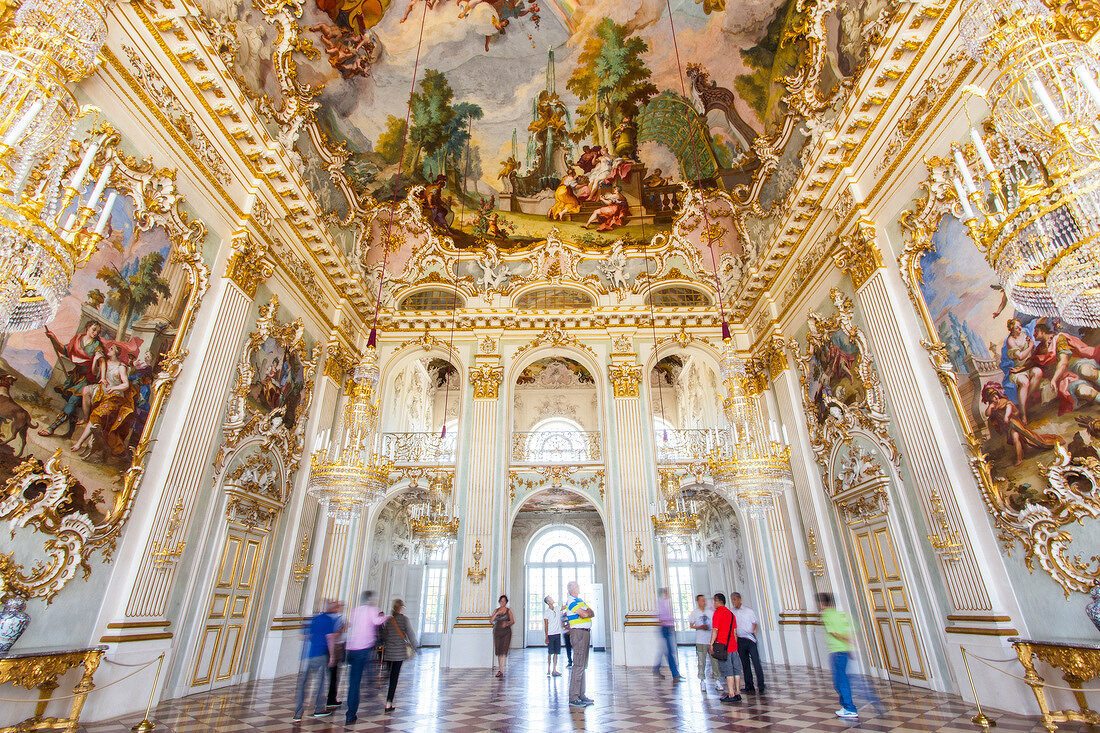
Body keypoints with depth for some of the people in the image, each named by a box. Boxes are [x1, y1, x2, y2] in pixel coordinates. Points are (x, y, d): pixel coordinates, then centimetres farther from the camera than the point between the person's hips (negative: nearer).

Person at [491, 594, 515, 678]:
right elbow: (491, 620, 2)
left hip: (506, 632, -3)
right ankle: (500, 670, 13)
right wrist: (497, 613, -11)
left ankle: (501, 670, -14)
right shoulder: (496, 610, 12)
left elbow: (513, 621, 0)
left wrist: (507, 624, -19)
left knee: (504, 651, -13)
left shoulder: (508, 610, 5)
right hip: (497, 632, 3)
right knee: (498, 651, 3)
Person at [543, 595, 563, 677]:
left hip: (558, 633, 5)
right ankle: (548, 670, 12)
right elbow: (546, 625, -7)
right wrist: (546, 637, -10)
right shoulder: (546, 612, -7)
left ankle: (554, 670, 10)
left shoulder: (557, 610, 7)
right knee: (550, 653, 1)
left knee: (556, 653, 5)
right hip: (550, 634, -5)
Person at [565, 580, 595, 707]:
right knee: (578, 665, -10)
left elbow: (592, 613, 17)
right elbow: (585, 614, -19)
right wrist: (588, 612, 1)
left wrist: (588, 612, -3)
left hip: (585, 633, 10)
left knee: (583, 665, 12)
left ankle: (581, 696, 19)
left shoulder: (578, 601, 20)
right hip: (579, 632, -10)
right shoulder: (571, 601, -10)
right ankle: (573, 698, -7)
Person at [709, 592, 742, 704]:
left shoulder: (718, 612, -10)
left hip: (722, 646, -7)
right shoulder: (731, 613, 13)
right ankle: (737, 694, 16)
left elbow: (715, 630, -14)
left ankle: (731, 695, -1)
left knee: (728, 671, -3)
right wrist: (735, 645, 22)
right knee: (736, 670, 11)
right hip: (733, 646, 7)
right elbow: (735, 632, 16)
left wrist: (711, 644, -10)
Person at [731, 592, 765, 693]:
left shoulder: (748, 611, -1)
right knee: (745, 664, 8)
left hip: (750, 639, -3)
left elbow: (755, 623, 4)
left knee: (756, 662, -7)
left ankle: (761, 686, -1)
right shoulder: (731, 613, 8)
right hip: (739, 640, 4)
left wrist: (752, 632, -9)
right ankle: (749, 686, 15)